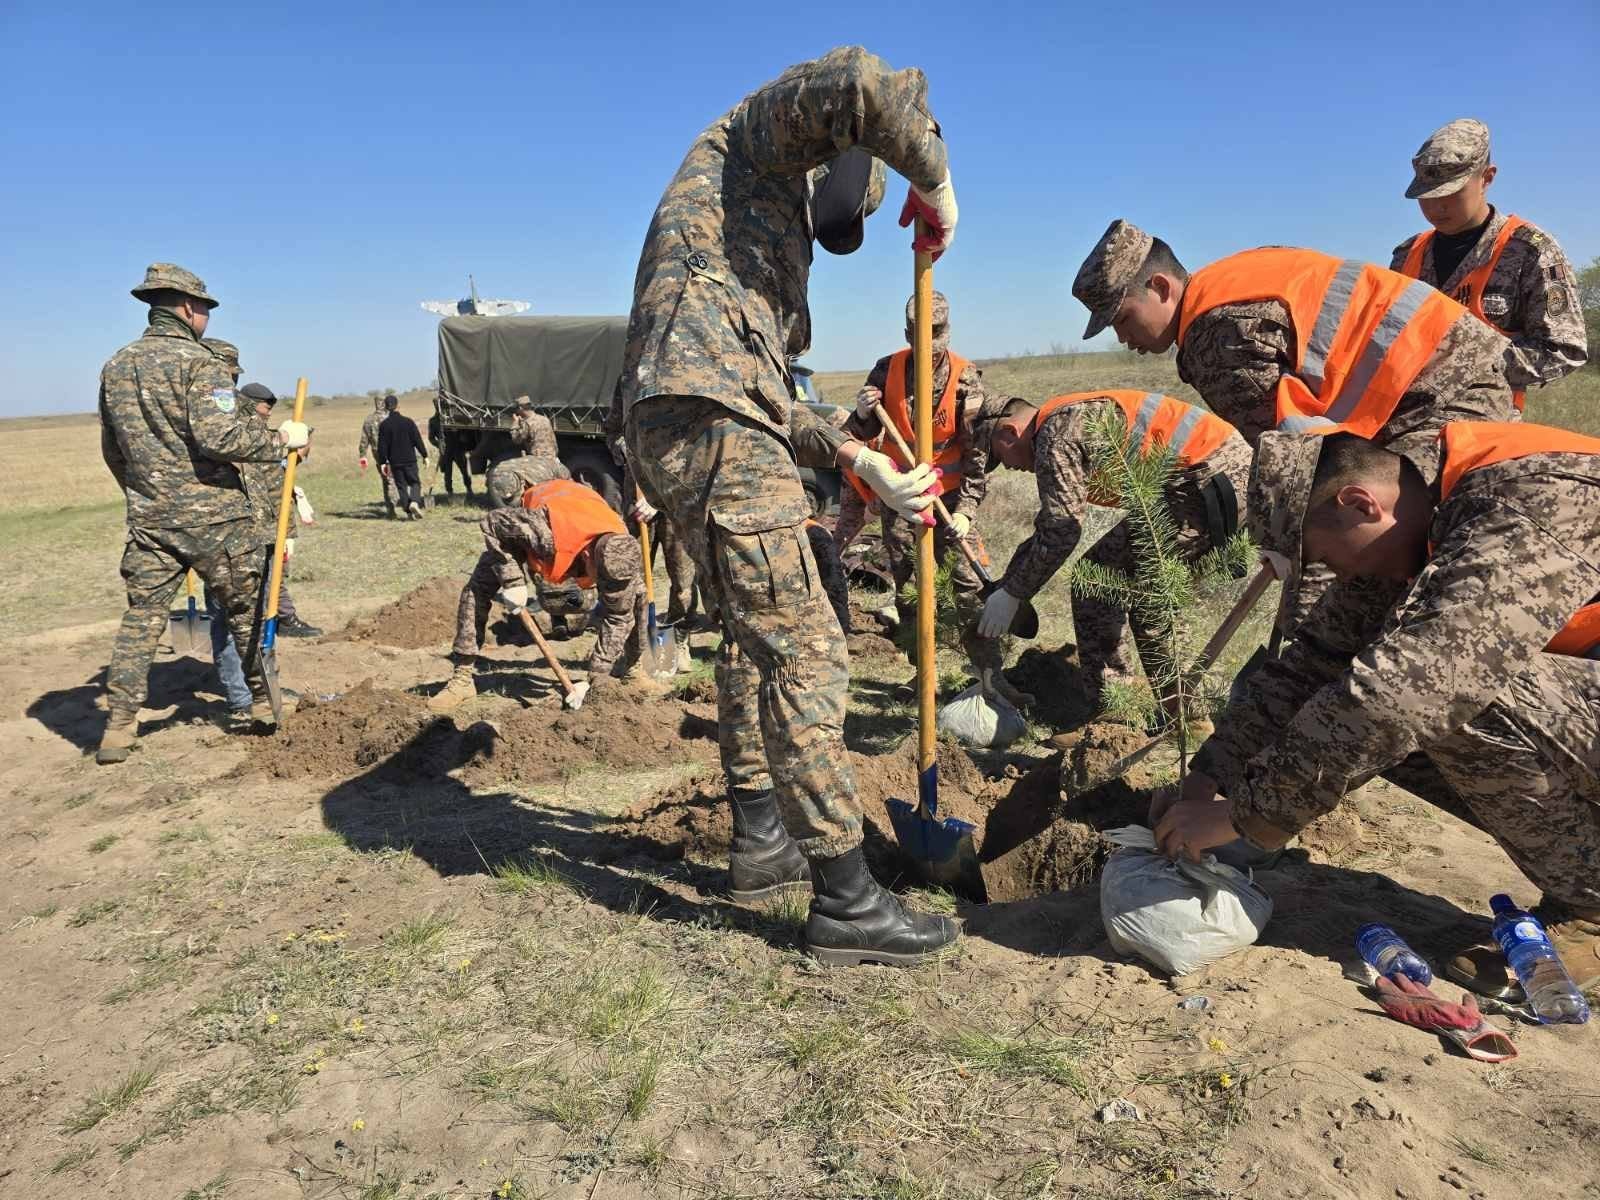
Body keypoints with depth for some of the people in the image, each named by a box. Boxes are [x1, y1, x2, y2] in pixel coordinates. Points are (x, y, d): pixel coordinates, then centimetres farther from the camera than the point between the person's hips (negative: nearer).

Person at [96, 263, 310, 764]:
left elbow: (111, 449, 18)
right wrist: (281, 440, -10)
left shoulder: (115, 366, 11)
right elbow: (219, 436, -22)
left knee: (141, 619, 9)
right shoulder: (198, 362, -10)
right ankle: (267, 705, 19)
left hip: (149, 520, 5)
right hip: (213, 516, -5)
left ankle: (118, 728, 8)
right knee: (248, 611, 9)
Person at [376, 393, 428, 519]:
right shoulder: (408, 422, -5)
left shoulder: (384, 425, -3)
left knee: (401, 485, 9)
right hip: (409, 460, -1)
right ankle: (414, 502, -18)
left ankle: (409, 510, 6)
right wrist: (425, 455, 5)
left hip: (395, 462, 1)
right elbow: (418, 440, -3)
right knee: (415, 482, 8)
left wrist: (382, 462, 3)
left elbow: (382, 445, -2)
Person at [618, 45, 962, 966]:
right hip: (713, 426, -10)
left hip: (679, 428, 10)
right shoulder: (753, 135, 11)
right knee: (804, 650, -10)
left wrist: (856, 458, 17)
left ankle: (762, 844, 30)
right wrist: (937, 182, 2)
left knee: (754, 636, 19)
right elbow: (865, 86, -12)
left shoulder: (768, 237, 35)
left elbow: (770, 397, 26)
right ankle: (846, 901, -4)